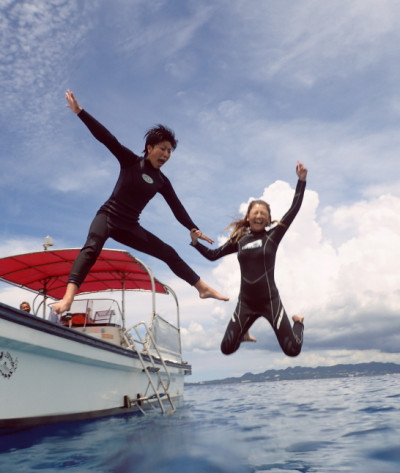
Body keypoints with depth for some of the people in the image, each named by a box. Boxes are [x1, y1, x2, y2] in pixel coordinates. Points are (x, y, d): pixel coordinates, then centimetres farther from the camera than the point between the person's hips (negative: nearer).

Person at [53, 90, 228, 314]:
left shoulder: (162, 181, 5)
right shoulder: (131, 161, -6)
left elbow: (177, 207, 8)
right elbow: (107, 138, -15)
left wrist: (195, 230, 5)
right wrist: (80, 111, -22)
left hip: (130, 226, 4)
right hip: (108, 216, -4)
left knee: (169, 253, 3)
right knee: (92, 247, -34)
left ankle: (203, 288, 12)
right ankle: (68, 297, -48)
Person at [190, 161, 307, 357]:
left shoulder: (273, 236, -3)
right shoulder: (239, 240, 4)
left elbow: (294, 210, -11)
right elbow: (213, 255, 13)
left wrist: (301, 180, -16)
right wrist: (196, 243, -1)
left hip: (270, 301, -2)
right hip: (245, 303, 3)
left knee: (292, 350, -2)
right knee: (226, 348, 3)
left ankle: (298, 322, 32)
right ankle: (243, 333, 38)